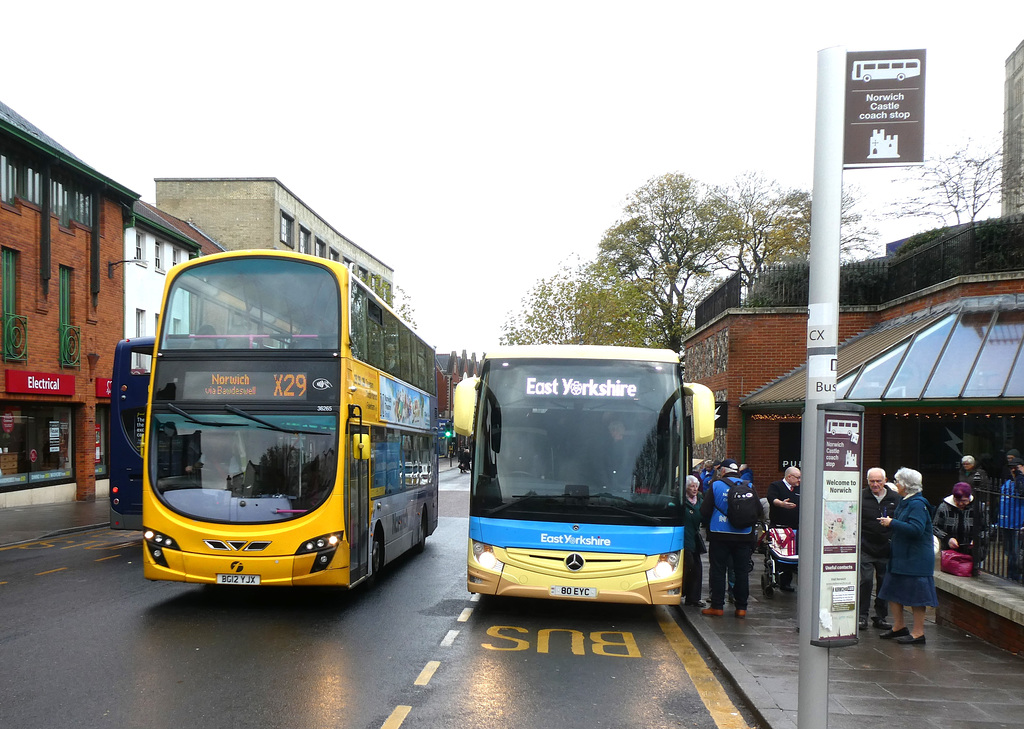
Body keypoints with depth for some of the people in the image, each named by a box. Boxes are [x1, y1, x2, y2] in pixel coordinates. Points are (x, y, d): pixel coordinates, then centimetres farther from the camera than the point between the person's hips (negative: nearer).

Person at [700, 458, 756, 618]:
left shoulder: (716, 486, -5)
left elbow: (704, 511, -4)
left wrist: (710, 525, 15)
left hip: (720, 535, -2)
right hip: (744, 537, 2)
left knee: (718, 570, 5)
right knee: (742, 572, 9)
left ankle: (717, 606, 7)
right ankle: (741, 607, 12)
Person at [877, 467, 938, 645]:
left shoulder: (918, 504, -18)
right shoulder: (904, 501, 12)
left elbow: (916, 529, -29)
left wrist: (892, 523, -21)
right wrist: (890, 522, 8)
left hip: (915, 559, -10)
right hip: (900, 556, 10)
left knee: (915, 595, -1)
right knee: (892, 591, 14)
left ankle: (918, 633, 8)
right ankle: (899, 626, 26)